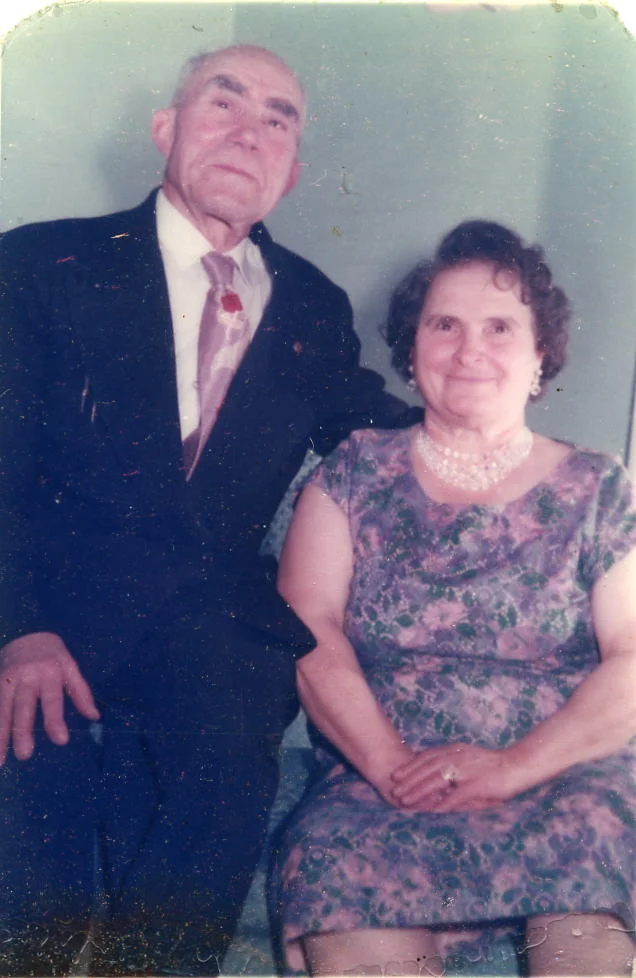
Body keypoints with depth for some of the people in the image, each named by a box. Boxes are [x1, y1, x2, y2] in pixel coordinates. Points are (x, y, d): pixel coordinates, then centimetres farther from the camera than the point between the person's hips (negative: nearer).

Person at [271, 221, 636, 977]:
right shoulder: (356, 472, 11)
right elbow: (308, 630, 0)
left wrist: (513, 766, -14)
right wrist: (392, 764, -14)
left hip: (565, 784, 1)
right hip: (376, 789, 0)